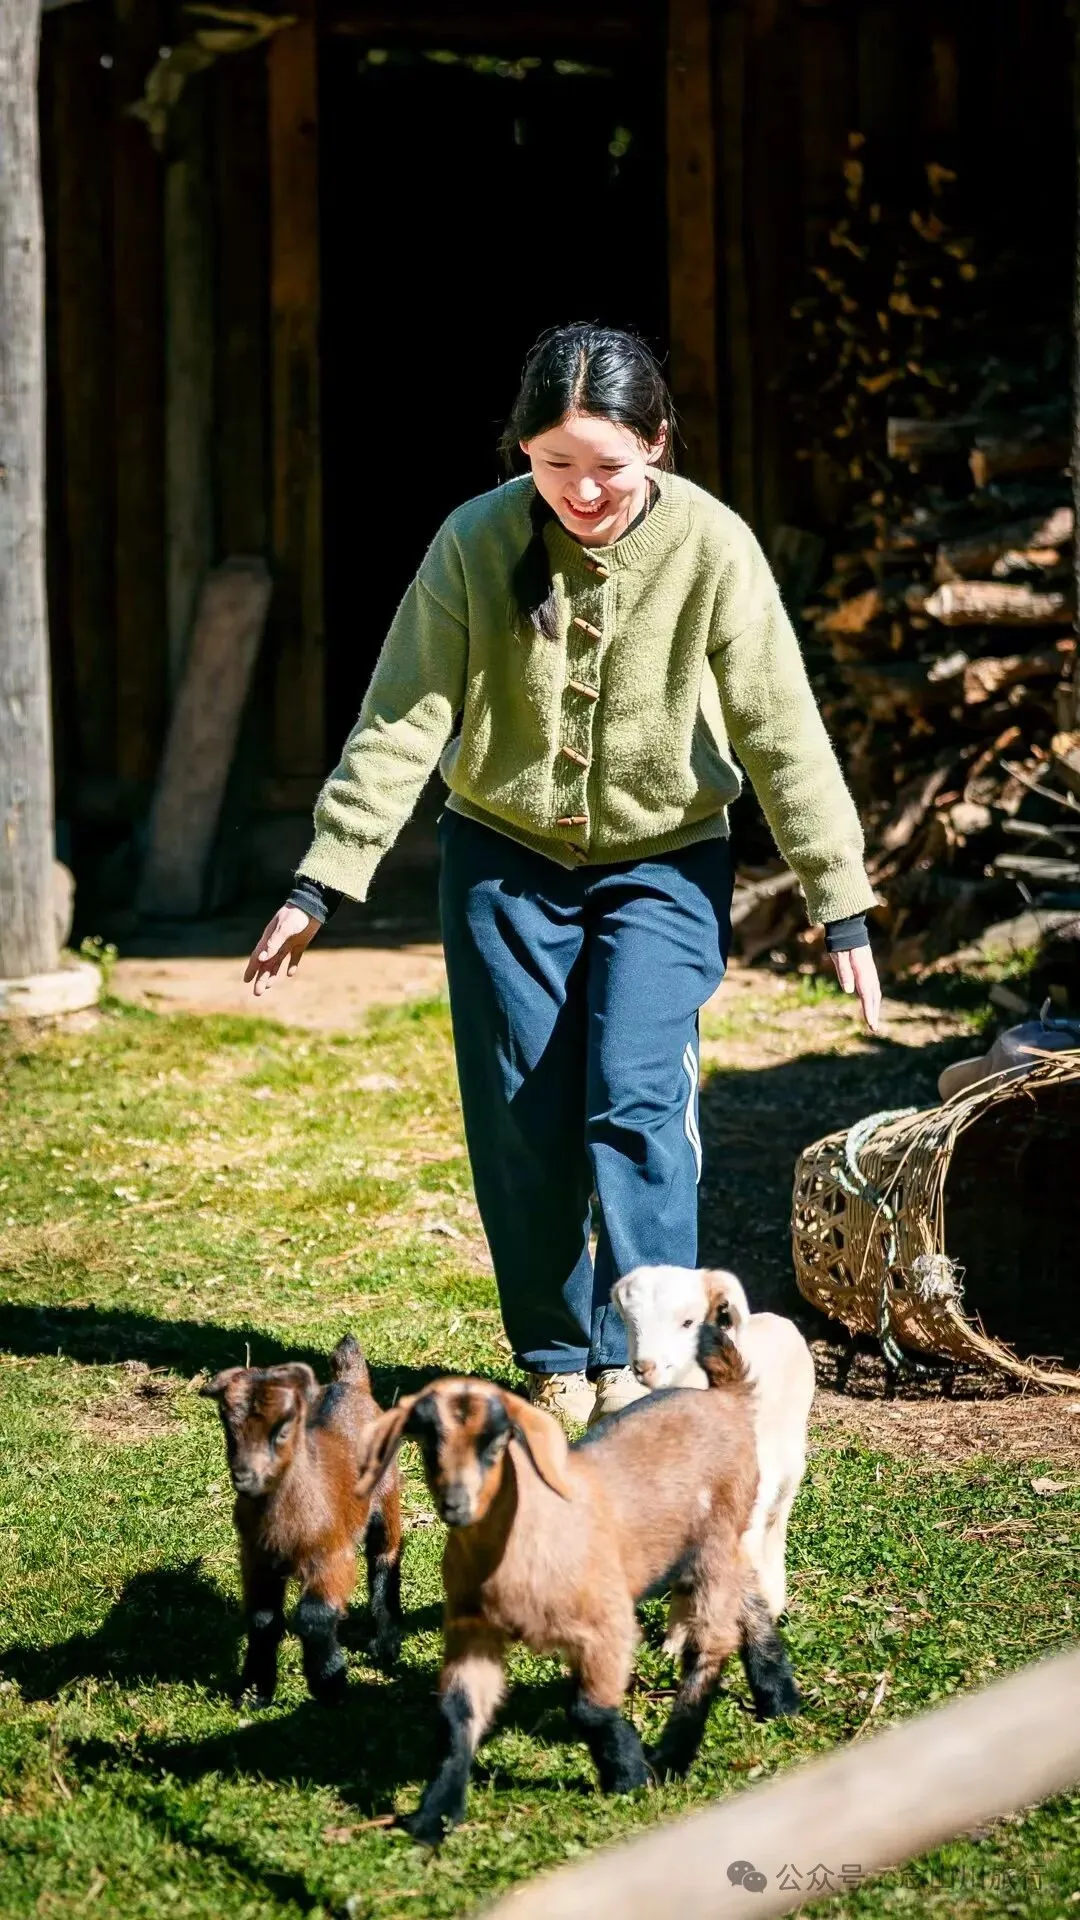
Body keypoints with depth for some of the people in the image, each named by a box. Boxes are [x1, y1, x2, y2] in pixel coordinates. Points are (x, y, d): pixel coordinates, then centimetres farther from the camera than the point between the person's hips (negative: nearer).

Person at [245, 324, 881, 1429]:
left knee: (633, 1095, -16)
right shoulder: (475, 543, -15)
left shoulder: (711, 547, -17)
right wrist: (321, 884, -17)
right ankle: (555, 1364, 15)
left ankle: (638, 1359, -11)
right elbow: (402, 720, -12)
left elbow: (783, 734, -13)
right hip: (505, 857, 2)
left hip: (662, 863, -1)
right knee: (521, 1123, 2)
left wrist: (842, 907, -13)